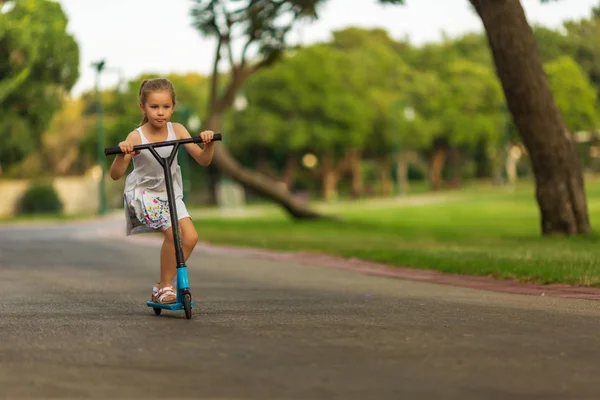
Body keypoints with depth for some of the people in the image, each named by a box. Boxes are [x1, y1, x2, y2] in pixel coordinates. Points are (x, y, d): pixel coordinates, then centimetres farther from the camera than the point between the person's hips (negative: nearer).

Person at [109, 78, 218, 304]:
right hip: (142, 192, -4)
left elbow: (203, 160, -6)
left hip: (170, 193, 4)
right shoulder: (136, 137, -17)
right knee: (172, 232, -24)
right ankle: (165, 287, -6)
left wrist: (208, 145, -26)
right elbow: (115, 175, -20)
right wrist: (122, 156, -40)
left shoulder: (177, 130, -8)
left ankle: (163, 286, 4)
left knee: (190, 237, -14)